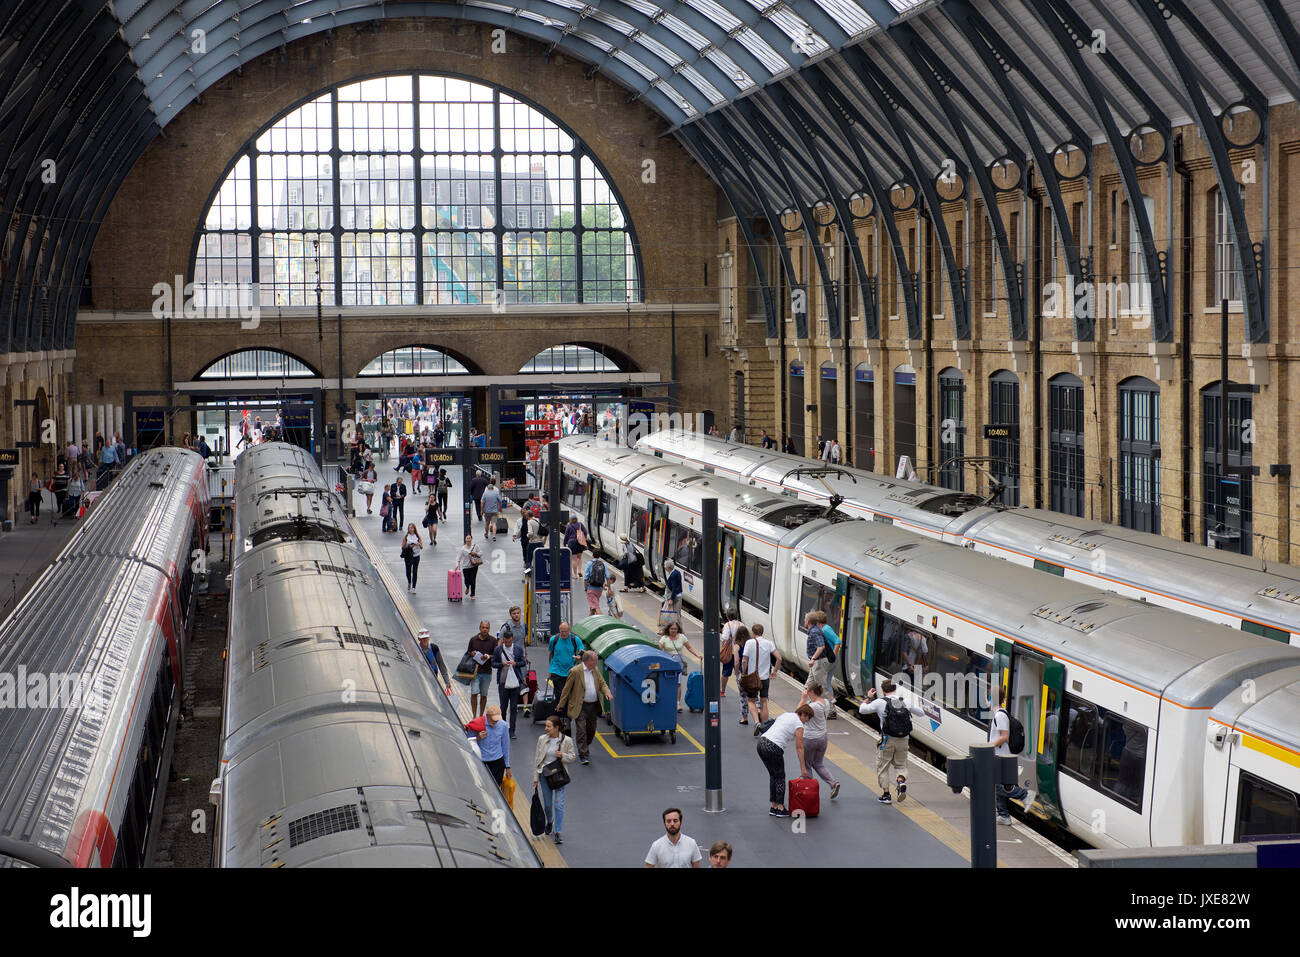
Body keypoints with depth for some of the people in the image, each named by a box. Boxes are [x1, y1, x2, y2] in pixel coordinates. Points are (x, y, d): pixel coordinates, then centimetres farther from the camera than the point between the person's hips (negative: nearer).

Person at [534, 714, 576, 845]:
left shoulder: (566, 740, -9)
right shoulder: (542, 739, -4)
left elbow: (573, 756, 3)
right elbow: (538, 759, 3)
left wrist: (563, 756, -19)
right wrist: (536, 778, 3)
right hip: (545, 774, 2)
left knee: (558, 804, -8)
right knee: (547, 804, 13)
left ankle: (557, 832, -1)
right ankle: (549, 822, 43)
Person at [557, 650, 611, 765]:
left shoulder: (595, 670, 8)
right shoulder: (575, 671, -12)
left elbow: (602, 683, 16)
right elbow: (567, 689, -7)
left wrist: (607, 692, -7)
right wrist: (561, 705, -2)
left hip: (593, 706, 7)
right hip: (580, 707, -6)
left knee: (591, 729, 15)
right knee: (581, 730, -10)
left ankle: (584, 749, 36)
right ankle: (583, 755, -6)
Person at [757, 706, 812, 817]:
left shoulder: (786, 715, 21)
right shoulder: (799, 725, -3)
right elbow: (799, 748, -4)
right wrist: (803, 768, -1)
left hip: (761, 743, 8)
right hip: (773, 748, -8)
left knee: (773, 776, 19)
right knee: (780, 777, 7)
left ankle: (773, 807, 22)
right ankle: (780, 809, 8)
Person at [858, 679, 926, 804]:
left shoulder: (880, 702, -7)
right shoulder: (905, 702, 4)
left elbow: (862, 710, 1)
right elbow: (921, 714, 15)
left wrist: (868, 698, 15)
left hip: (887, 740, -3)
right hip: (903, 740, 3)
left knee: (882, 767, 12)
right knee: (901, 765, 19)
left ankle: (886, 795, 11)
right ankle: (901, 782, -10)